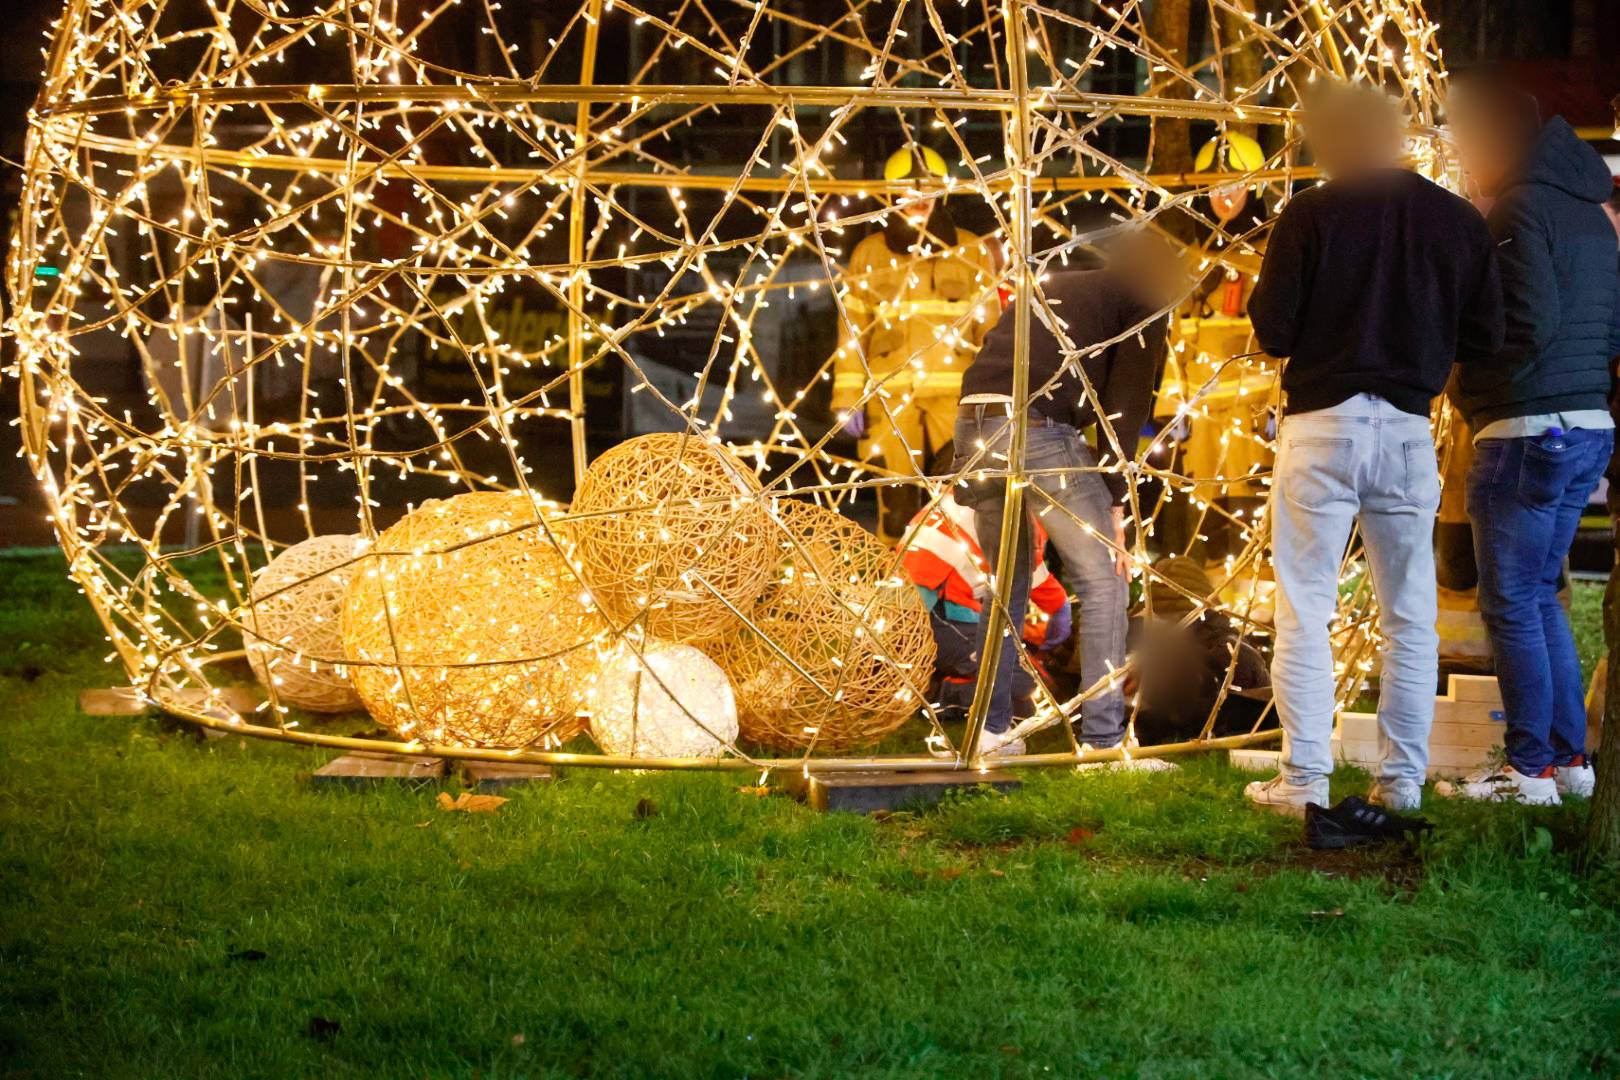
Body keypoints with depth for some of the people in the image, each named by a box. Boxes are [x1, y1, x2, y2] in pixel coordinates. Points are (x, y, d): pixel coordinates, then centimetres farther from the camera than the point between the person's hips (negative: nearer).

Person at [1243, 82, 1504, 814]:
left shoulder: (1310, 215, -7)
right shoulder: (1460, 220, 2)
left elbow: (1273, 332, -7)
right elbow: (1484, 340, 5)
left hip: (1322, 424, -3)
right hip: (1409, 428, 3)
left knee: (1305, 610, 3)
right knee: (1409, 616, 10)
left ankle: (1304, 782, 1)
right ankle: (1402, 784, 12)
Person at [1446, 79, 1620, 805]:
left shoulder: (1516, 208, -12)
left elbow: (1533, 323, -19)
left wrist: (1471, 386, -6)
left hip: (1526, 431, -9)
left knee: (1511, 602, -2)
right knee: (1539, 594, 17)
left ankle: (1531, 768, 1)